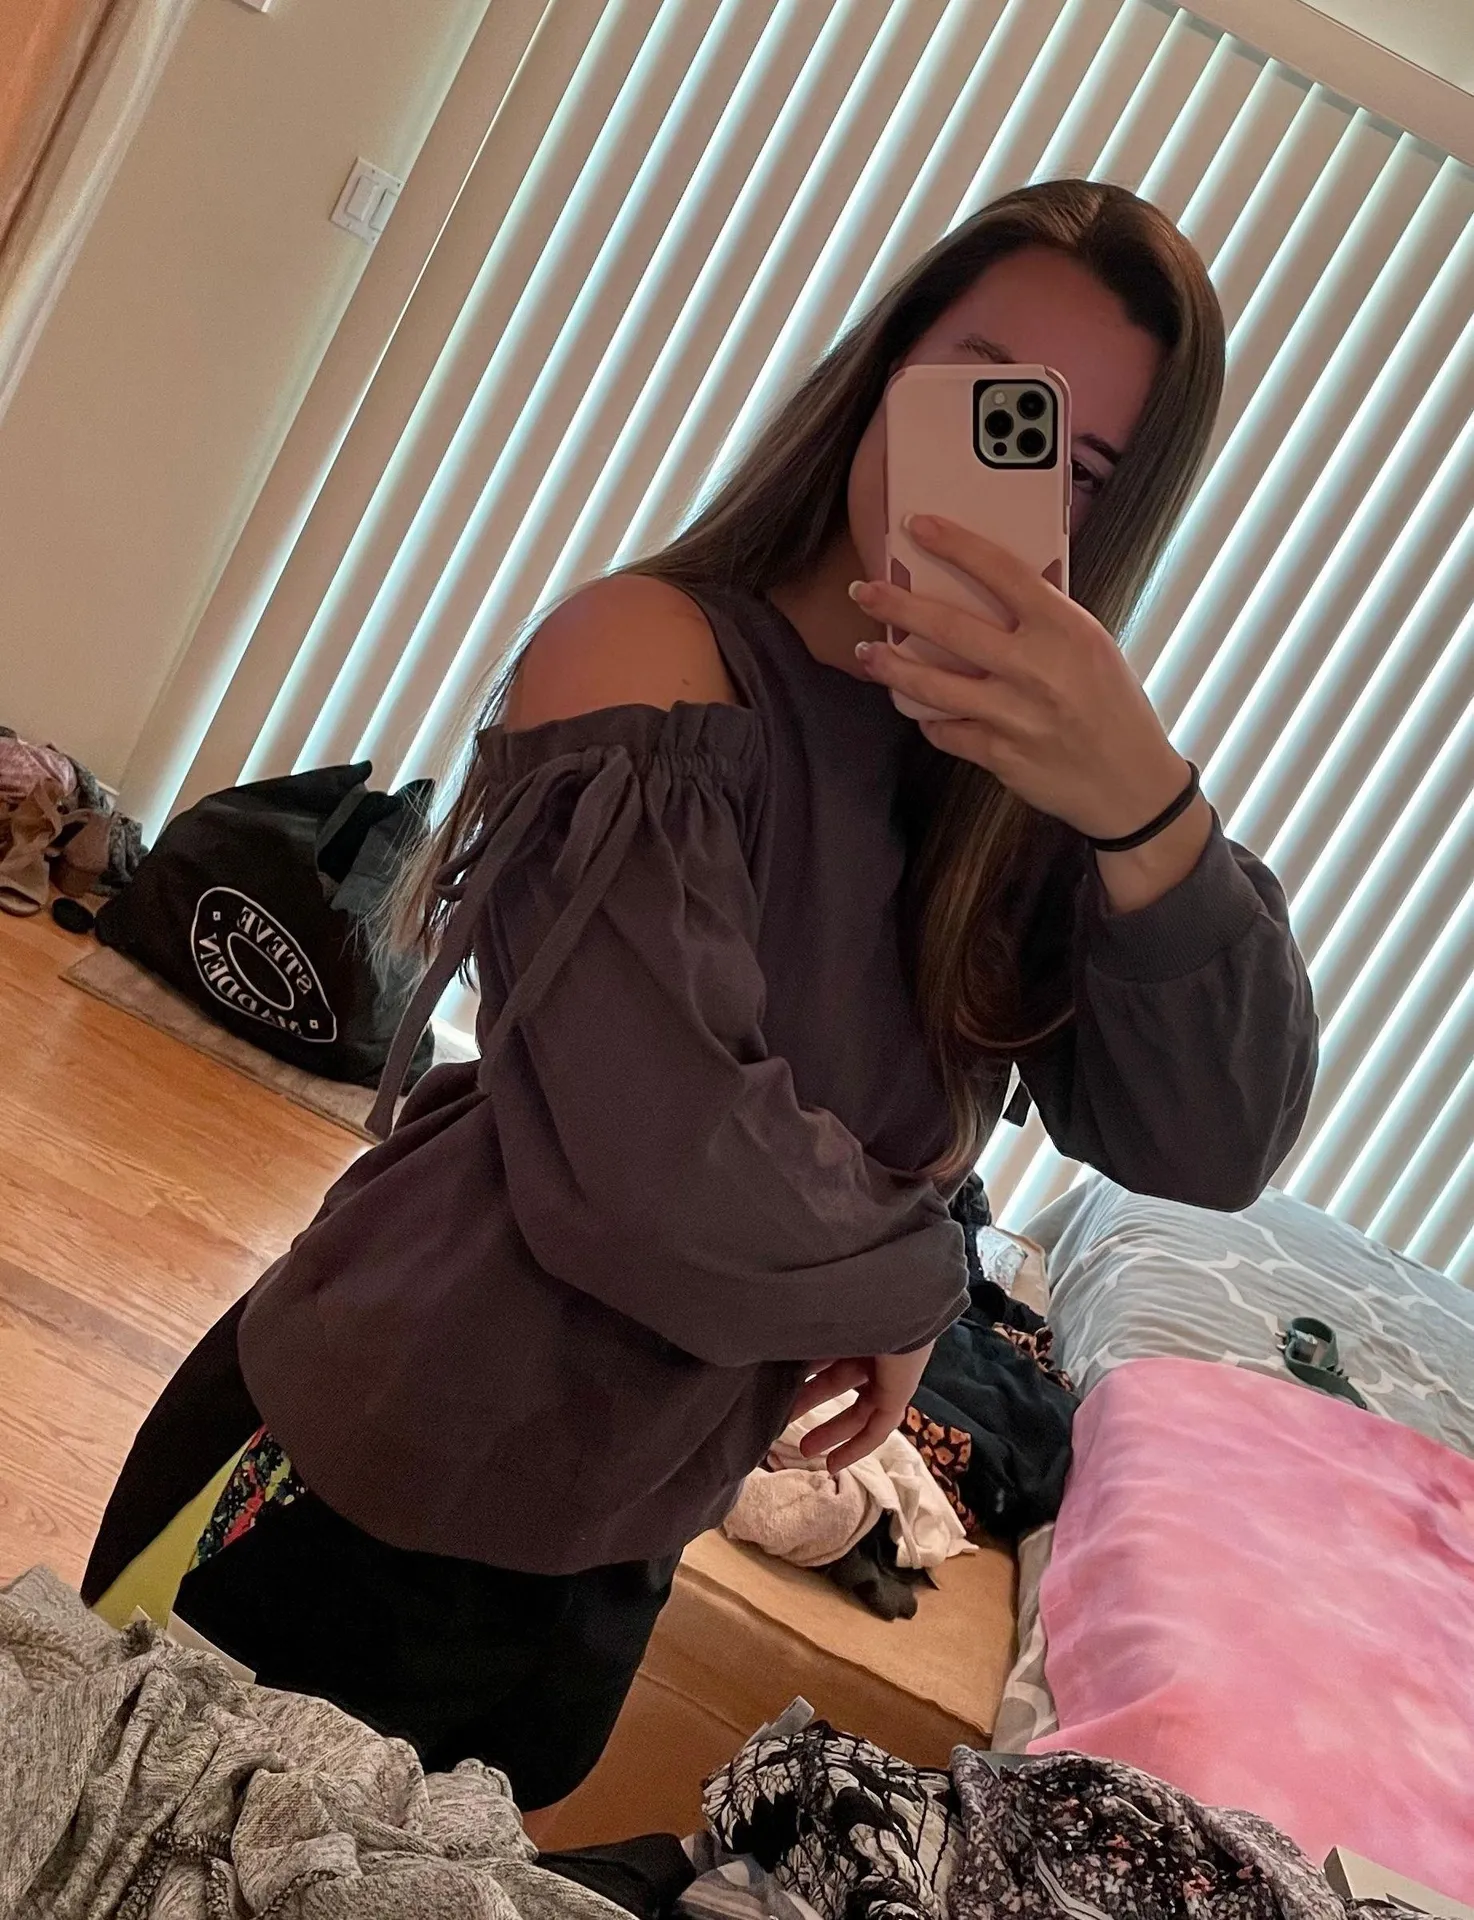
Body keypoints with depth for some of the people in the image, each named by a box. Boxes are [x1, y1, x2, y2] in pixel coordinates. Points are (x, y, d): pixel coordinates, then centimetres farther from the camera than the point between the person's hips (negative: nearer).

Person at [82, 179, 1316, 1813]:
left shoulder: (1014, 769, -2)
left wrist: (1148, 810, -26)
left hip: (609, 1558, 6)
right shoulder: (660, 653, -21)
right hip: (356, 1510, -6)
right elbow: (672, 1173, -32)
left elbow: (1213, 1149, -11)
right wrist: (910, 1281, -13)